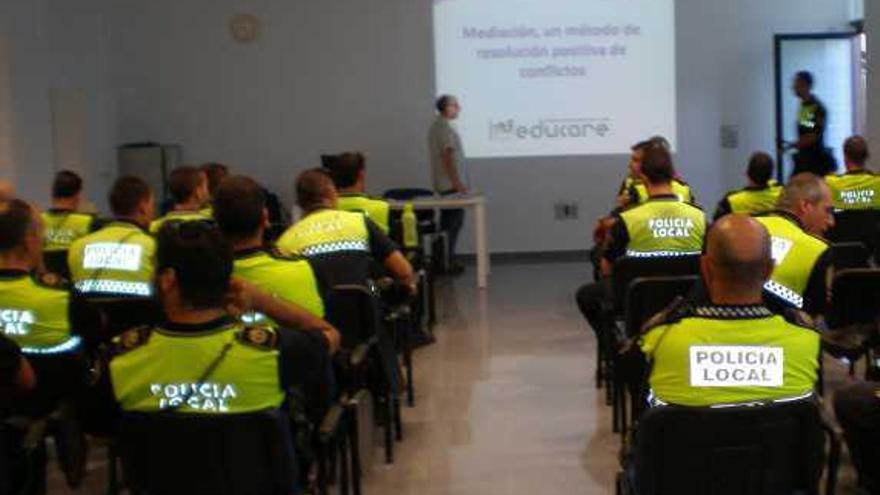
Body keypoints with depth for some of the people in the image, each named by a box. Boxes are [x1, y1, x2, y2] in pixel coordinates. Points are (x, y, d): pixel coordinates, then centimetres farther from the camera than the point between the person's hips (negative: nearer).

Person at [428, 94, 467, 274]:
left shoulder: (436, 126, 16)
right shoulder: (445, 128, -15)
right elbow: (447, 156, -20)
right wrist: (457, 182, -20)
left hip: (443, 185, 10)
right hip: (451, 184, -10)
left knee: (447, 222, 13)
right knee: (455, 222, -7)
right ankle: (447, 261, -7)